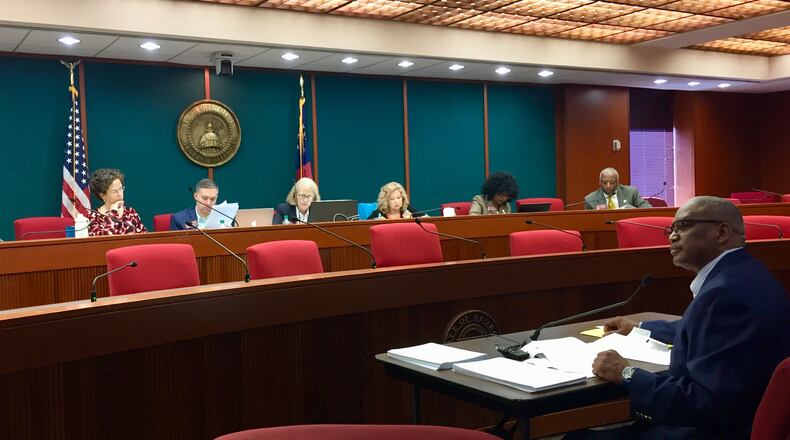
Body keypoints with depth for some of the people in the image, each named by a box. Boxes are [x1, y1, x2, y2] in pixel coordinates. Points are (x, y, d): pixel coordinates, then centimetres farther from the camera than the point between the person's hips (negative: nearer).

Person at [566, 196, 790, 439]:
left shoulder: (726, 291, -25)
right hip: (722, 419, 10)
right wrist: (639, 328, 34)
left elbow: (709, 404, -28)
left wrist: (627, 375, -18)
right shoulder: (738, 273, 8)